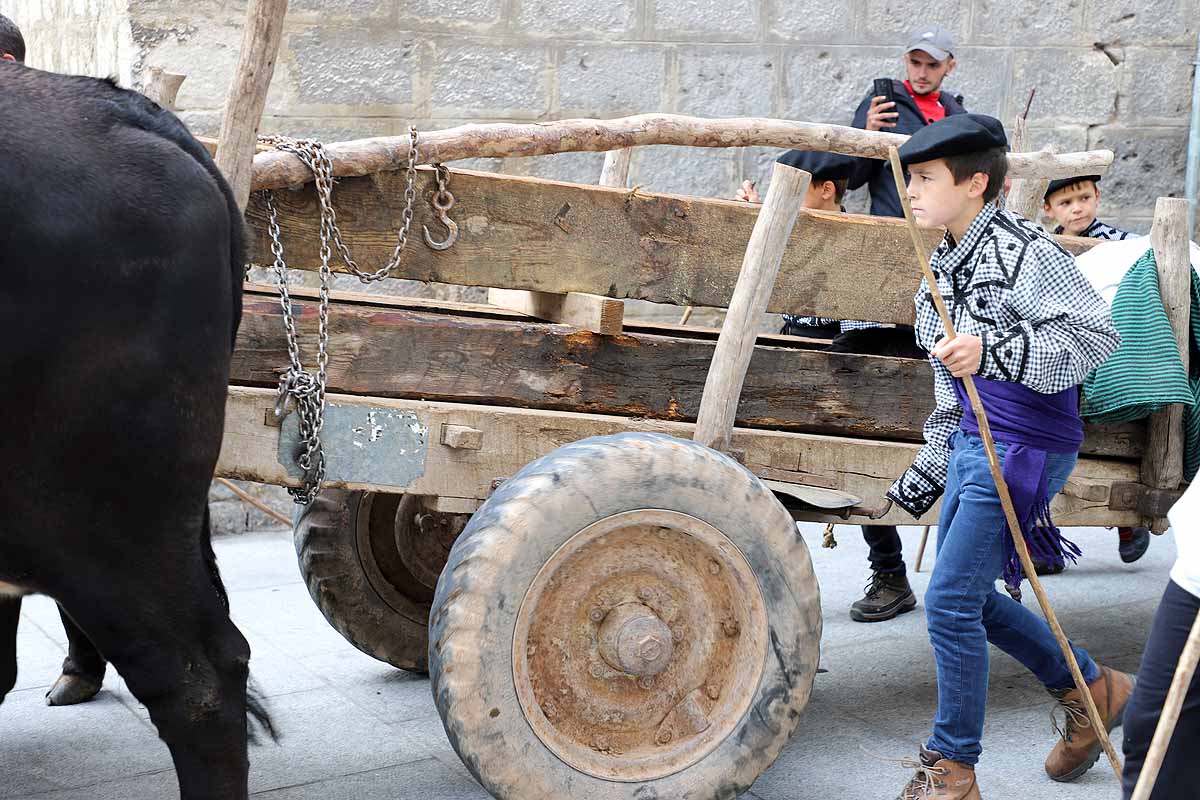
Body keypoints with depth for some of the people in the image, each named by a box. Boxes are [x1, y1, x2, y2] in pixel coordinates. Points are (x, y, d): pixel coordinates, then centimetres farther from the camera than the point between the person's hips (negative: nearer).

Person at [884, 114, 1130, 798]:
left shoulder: (1024, 251, -17)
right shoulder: (946, 265, 11)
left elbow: (1098, 334, -24)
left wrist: (995, 353, -34)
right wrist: (933, 465, 23)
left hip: (1026, 448, -10)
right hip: (973, 443, 10)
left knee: (952, 600, -8)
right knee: (967, 597, 15)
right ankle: (1092, 690, 33)